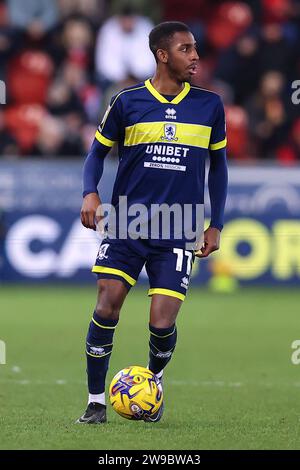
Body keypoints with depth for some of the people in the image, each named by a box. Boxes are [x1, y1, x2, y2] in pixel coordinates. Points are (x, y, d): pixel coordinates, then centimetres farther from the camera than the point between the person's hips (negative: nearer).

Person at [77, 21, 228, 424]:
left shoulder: (209, 105, 4)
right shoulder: (127, 102, 0)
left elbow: (218, 165, 14)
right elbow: (98, 151, 10)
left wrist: (215, 225, 9)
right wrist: (90, 193, -8)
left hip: (178, 233, 0)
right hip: (126, 225, 0)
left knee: (162, 325, -7)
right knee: (106, 310, -9)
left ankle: (154, 383, 24)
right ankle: (96, 401, 7)